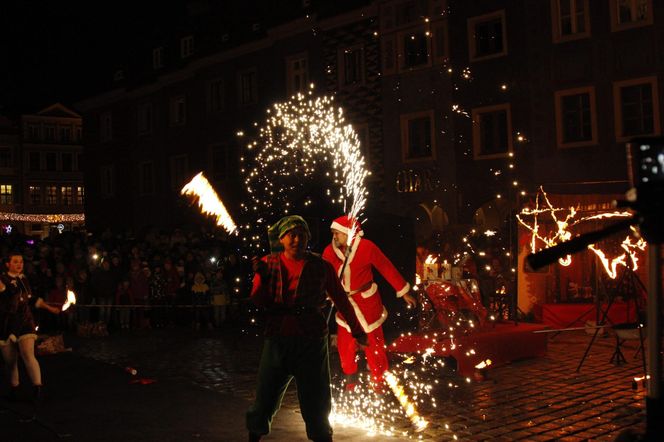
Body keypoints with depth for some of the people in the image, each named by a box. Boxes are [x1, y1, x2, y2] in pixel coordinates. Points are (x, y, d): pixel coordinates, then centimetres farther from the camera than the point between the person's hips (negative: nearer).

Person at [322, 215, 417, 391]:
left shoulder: (367, 247, -21)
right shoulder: (329, 251, -12)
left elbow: (387, 269, -12)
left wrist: (404, 293, -6)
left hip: (367, 303, -3)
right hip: (344, 302, 3)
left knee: (373, 342, 5)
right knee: (344, 343, 10)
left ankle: (378, 381, 26)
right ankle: (350, 379, 35)